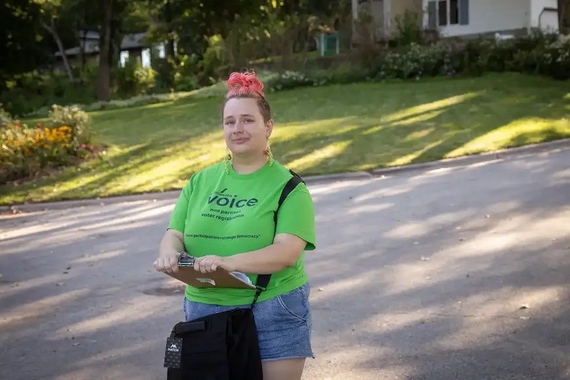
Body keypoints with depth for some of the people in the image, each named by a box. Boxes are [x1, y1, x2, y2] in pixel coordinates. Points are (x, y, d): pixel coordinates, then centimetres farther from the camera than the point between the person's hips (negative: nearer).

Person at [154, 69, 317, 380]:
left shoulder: (287, 186, -5)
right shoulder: (200, 182, 8)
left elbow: (287, 251, -17)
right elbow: (175, 233, 7)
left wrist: (229, 262, -31)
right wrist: (169, 252, -18)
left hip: (275, 313, -3)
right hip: (205, 312, 4)